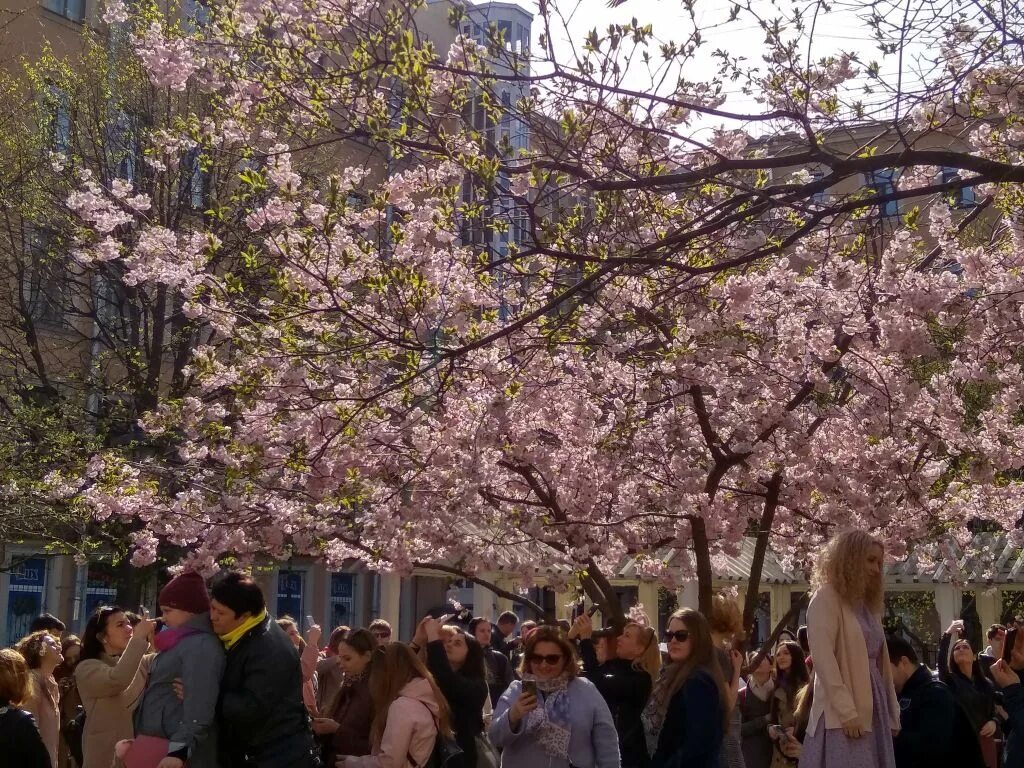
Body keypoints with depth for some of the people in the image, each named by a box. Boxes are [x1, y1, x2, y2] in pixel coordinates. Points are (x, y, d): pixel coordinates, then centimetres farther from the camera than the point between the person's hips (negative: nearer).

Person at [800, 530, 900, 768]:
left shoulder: (868, 604, 21)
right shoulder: (826, 599, -4)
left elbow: (880, 662, 19)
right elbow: (823, 659, -14)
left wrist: (892, 713, 13)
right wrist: (847, 712, -19)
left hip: (873, 710, 8)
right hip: (843, 715, -8)